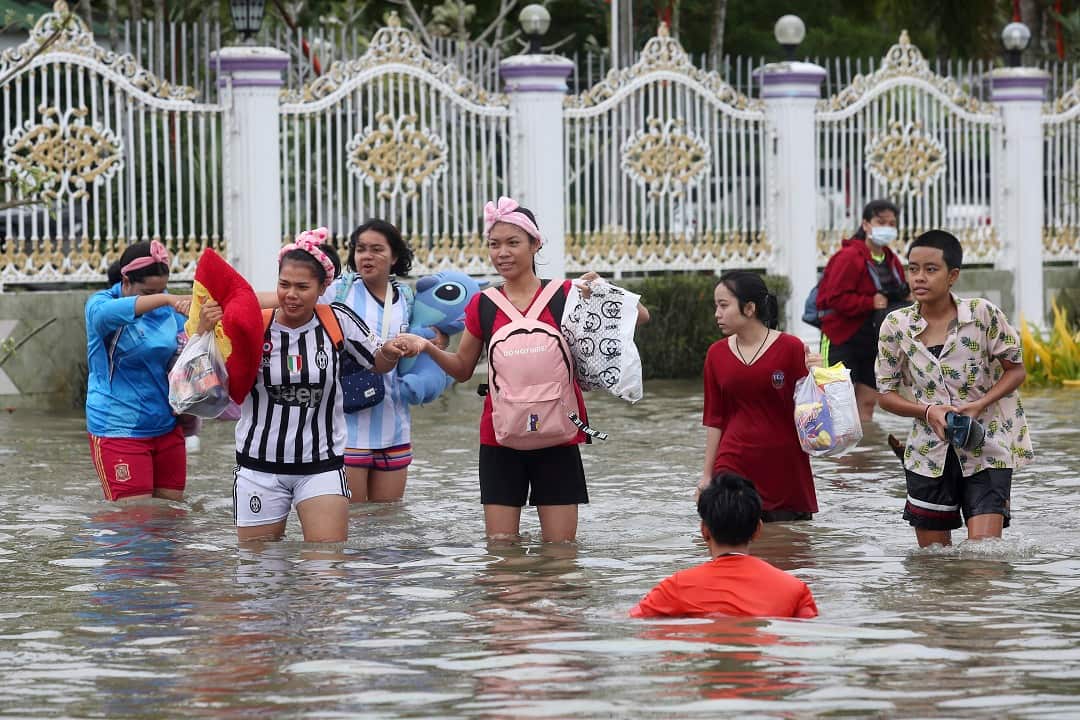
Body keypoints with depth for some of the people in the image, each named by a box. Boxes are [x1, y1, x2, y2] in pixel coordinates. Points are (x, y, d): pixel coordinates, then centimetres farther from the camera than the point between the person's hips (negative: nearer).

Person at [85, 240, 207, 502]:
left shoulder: (169, 310, 6)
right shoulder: (100, 303, -8)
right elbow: (107, 312, -32)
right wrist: (165, 299, -45)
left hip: (167, 427, 6)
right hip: (119, 429, -5)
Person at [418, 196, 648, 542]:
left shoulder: (564, 294, -1)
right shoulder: (483, 305, 5)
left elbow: (638, 315, 1)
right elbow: (463, 369, 16)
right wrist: (430, 348, -2)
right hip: (500, 436, 2)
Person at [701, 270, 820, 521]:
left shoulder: (789, 348, -4)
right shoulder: (717, 354, 6)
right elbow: (714, 419, 11)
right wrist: (707, 474, 9)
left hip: (785, 471, -2)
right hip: (733, 468, 2)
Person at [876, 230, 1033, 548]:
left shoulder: (983, 314, -9)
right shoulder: (896, 326, -3)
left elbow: (1015, 369, 1)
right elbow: (887, 394, 4)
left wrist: (979, 405, -15)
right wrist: (928, 411, -15)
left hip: (986, 449, -3)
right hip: (930, 453, 3)